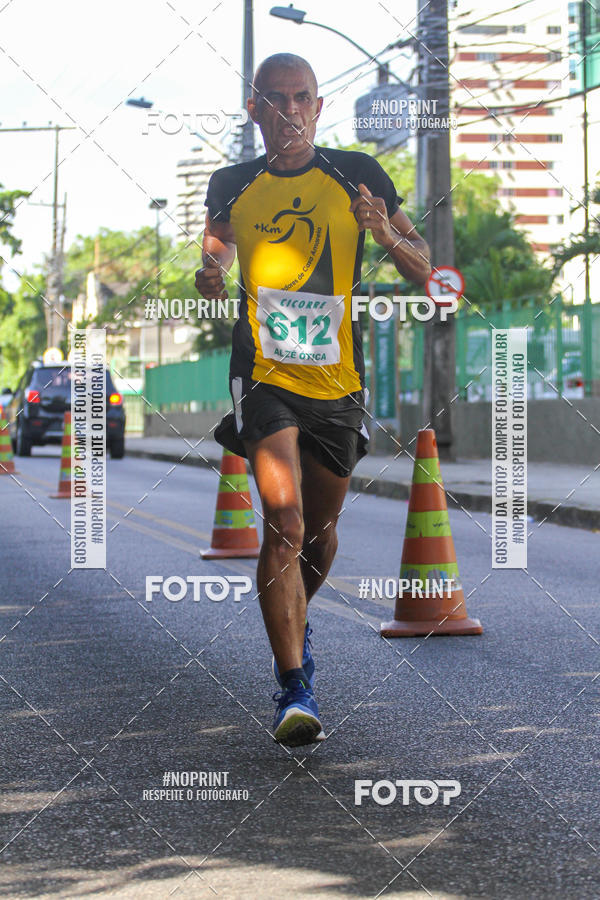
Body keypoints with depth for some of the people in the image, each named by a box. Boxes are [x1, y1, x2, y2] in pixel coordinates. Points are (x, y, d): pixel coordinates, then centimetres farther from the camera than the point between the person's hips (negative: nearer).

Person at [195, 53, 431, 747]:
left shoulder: (357, 176, 1)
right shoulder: (232, 187, 3)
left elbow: (424, 271, 3)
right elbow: (216, 244, 20)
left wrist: (387, 235, -18)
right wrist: (210, 274, -4)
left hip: (338, 383, 2)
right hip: (264, 377, -1)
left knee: (319, 532, 15)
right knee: (284, 522, -19)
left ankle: (294, 623, 46)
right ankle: (295, 689, -17)